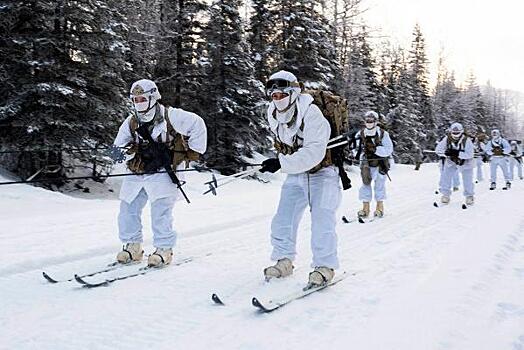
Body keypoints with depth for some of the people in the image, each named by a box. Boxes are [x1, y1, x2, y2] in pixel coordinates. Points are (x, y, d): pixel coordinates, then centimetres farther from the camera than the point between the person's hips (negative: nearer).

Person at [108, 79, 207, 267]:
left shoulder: (170, 116, -9)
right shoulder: (131, 122, 7)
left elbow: (197, 124, -5)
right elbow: (119, 142, 15)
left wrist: (193, 152, -2)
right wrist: (117, 151, -10)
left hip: (162, 171, -6)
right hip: (137, 172, 6)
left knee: (160, 210, -16)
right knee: (128, 208, 6)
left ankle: (164, 249, -3)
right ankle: (132, 245, 20)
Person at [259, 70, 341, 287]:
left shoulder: (311, 114, -27)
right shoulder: (274, 116, -4)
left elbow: (314, 153, -37)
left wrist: (282, 163, -40)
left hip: (321, 172, -6)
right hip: (296, 174, 7)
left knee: (321, 221, -14)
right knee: (283, 219, 2)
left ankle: (325, 266, 1)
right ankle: (284, 261, 17)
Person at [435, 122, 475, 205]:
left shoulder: (467, 141, -28)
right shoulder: (447, 139, -21)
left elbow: (470, 155, -32)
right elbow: (438, 149, -17)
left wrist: (457, 153, -42)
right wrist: (445, 153, -37)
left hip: (465, 163, -2)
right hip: (451, 162, 2)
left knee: (467, 181, 1)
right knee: (445, 177, -6)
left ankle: (470, 196, 25)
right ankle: (446, 195, 12)